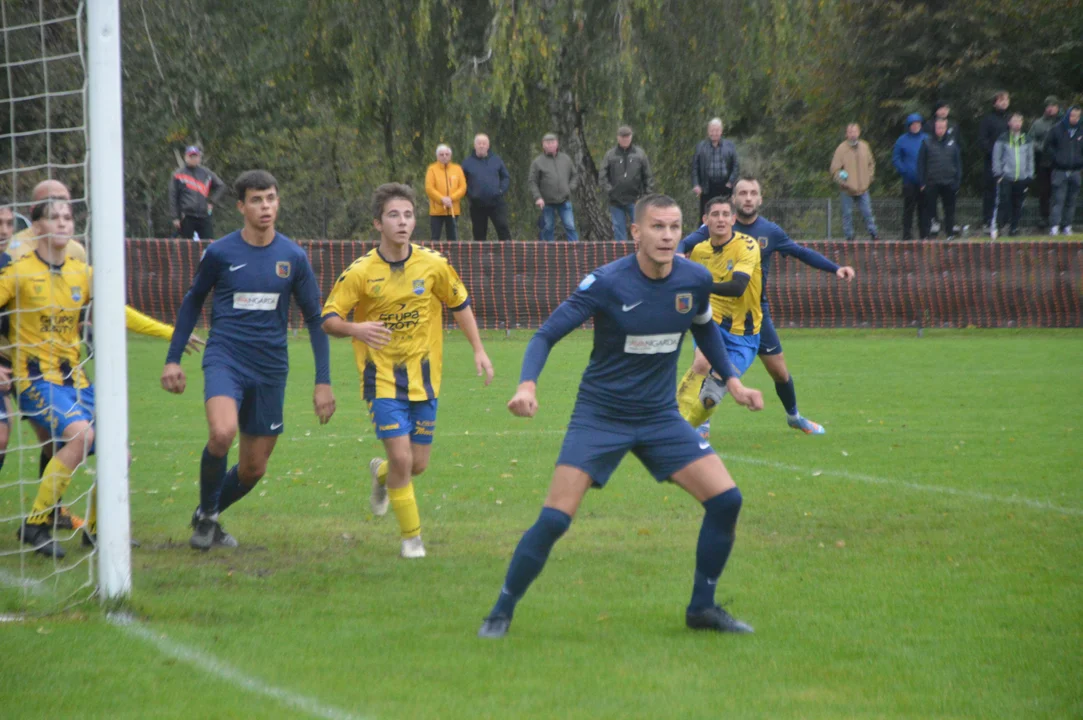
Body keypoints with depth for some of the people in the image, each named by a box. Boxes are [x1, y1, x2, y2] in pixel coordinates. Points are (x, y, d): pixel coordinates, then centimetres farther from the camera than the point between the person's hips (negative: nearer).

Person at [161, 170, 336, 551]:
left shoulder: (293, 257, 2)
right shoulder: (220, 252, -2)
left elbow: (315, 318, 10)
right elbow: (192, 302, 13)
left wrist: (323, 381, 4)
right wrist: (173, 358, 11)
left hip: (270, 369, 3)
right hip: (225, 358, -3)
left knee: (254, 468, 6)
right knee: (221, 433, -30)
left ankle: (207, 516, 34)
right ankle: (206, 513, -6)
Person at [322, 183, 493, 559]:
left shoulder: (433, 265, -5)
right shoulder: (360, 272, -12)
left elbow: (460, 304, 11)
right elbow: (328, 319, -9)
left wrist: (478, 350, 5)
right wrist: (355, 329, -30)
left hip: (423, 377, 3)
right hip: (382, 377, -3)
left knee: (418, 464, 7)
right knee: (401, 458, -14)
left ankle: (381, 473, 43)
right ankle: (411, 536, 4)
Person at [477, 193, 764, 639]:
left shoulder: (696, 280, -4)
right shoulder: (607, 283, -18)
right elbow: (547, 334, -15)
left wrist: (731, 380, 11)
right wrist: (527, 385, -31)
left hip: (660, 417, 4)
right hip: (600, 415, -4)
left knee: (725, 499, -8)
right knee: (554, 519, -14)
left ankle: (702, 608, 9)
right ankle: (501, 613, 4)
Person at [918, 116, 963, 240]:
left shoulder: (952, 143, 8)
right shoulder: (927, 143, 3)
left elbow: (958, 163, 11)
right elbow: (921, 163, 2)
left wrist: (957, 181, 3)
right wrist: (922, 182, -4)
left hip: (949, 183, 2)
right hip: (931, 183, -2)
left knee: (950, 210, 5)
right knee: (929, 210, -3)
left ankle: (950, 233, 13)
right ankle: (925, 233, -1)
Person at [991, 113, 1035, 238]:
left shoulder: (1027, 141, 12)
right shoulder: (1002, 140, 3)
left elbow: (1030, 159, 16)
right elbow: (996, 158, 3)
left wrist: (1029, 176, 9)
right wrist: (998, 174, -5)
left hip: (1022, 179, 3)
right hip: (1006, 178, -3)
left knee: (1018, 205, 4)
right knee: (1004, 201, -15)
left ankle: (1014, 227, 12)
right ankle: (996, 225, -12)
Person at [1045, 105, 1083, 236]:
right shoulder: (1057, 129, 1)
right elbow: (1048, 146, 5)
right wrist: (1056, 159, -6)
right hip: (1060, 170, -3)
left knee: (1071, 201, 4)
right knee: (1058, 199, -10)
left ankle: (1067, 226, 10)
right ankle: (1054, 226, -13)